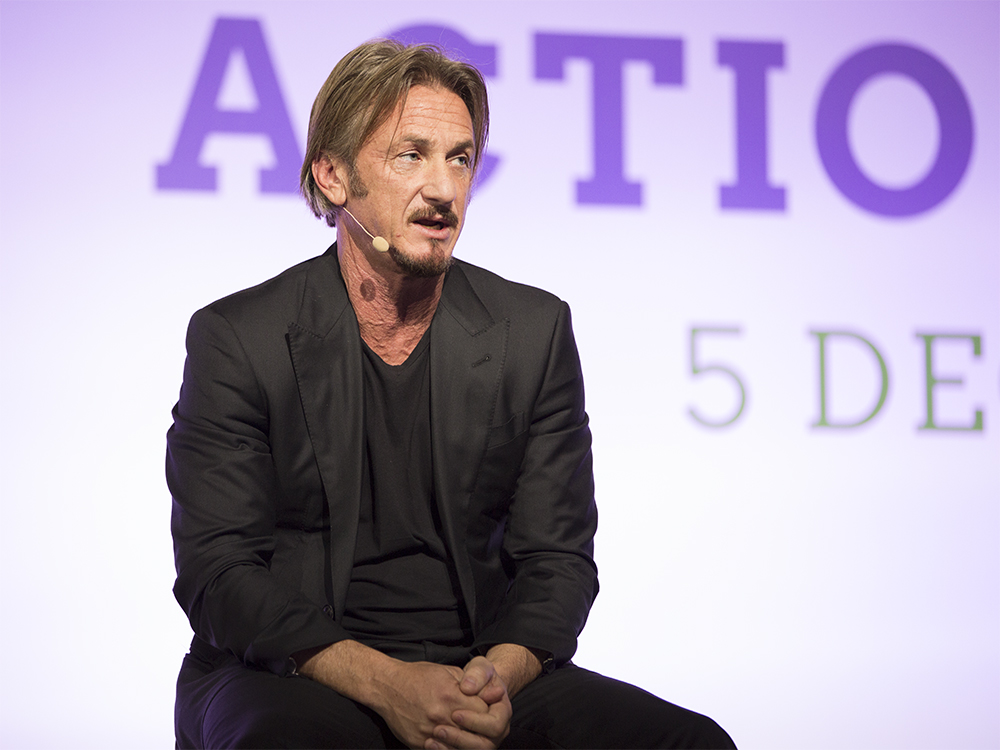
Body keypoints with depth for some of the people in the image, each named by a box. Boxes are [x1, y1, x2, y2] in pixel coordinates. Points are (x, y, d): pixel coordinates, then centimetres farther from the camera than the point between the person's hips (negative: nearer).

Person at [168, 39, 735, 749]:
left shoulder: (535, 332, 7)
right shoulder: (236, 339, -2)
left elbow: (556, 557, 6)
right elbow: (217, 571, -8)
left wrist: (500, 672, -17)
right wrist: (383, 683, -22)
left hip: (481, 672, 3)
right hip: (294, 676, -3)